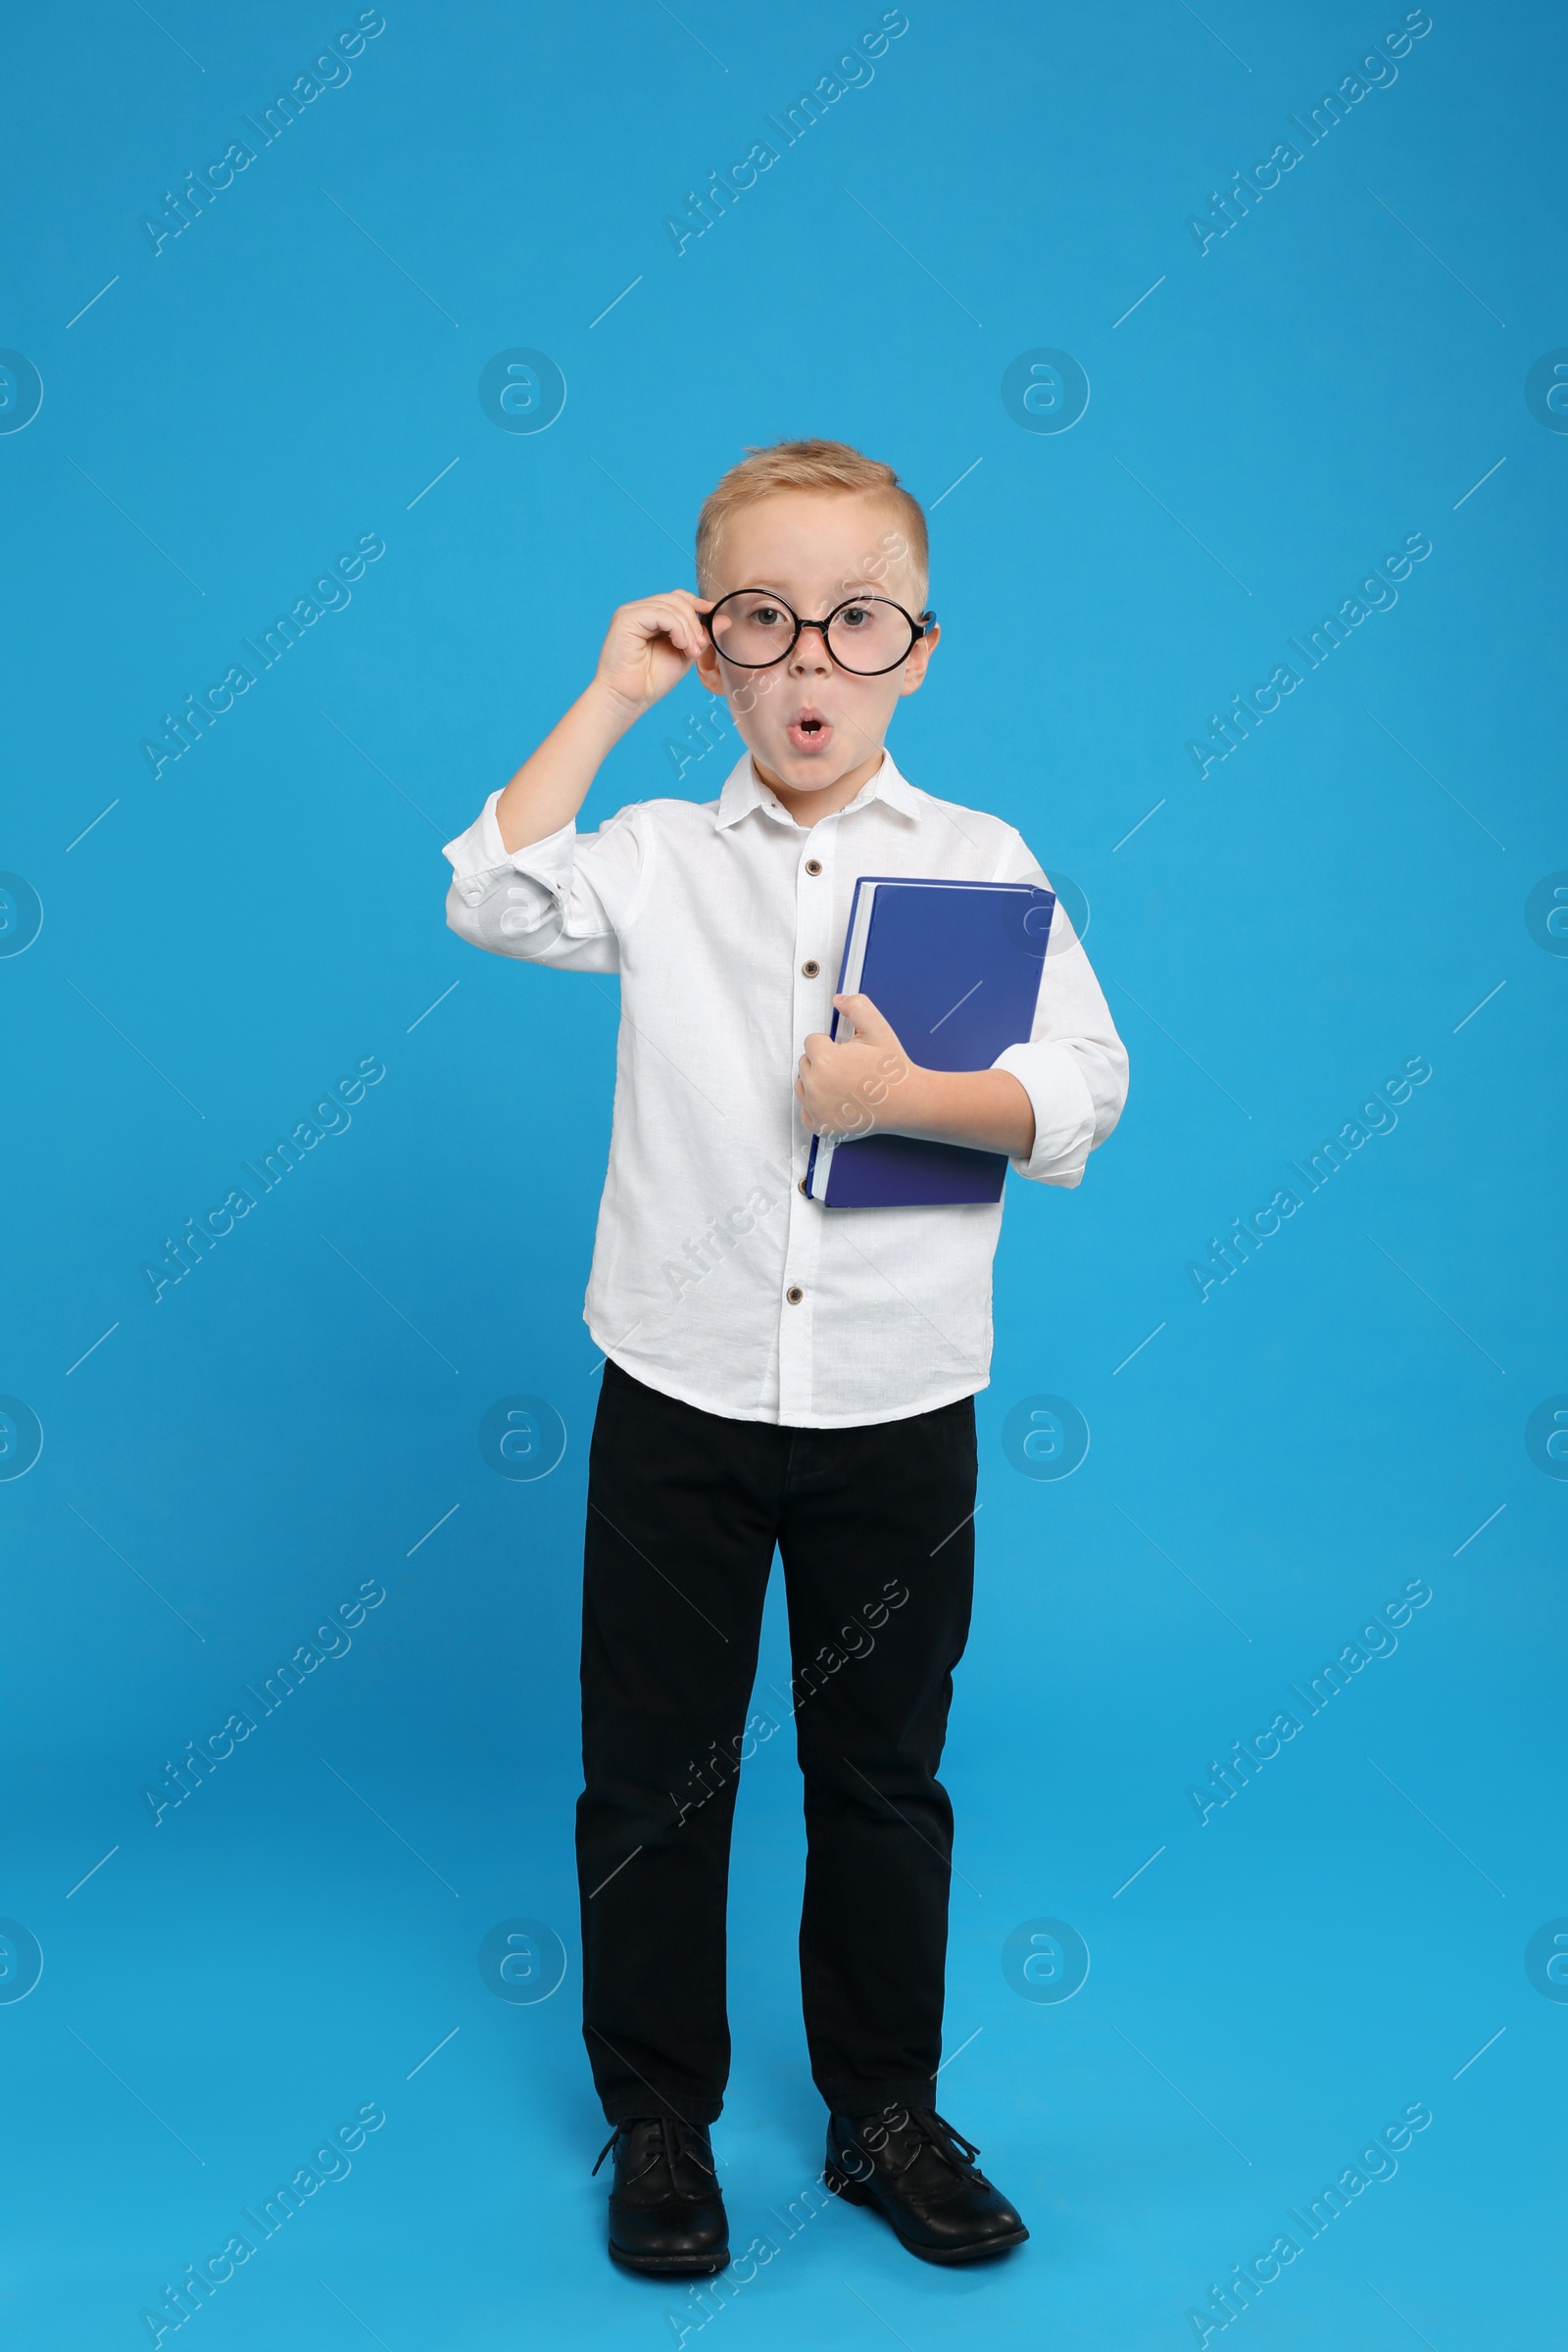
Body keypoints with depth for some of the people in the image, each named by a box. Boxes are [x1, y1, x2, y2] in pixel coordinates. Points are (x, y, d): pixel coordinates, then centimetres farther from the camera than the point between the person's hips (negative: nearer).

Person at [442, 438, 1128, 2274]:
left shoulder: (982, 861, 1)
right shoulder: (659, 856, 3)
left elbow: (1083, 1094, -6)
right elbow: (491, 899, -13)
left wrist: (908, 1094, -22)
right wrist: (606, 698, -8)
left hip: (901, 1405, 0)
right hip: (681, 1396, 0)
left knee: (884, 1773, 14)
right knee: (651, 1771, 10)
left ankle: (885, 2111, 33)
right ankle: (658, 2119, 30)